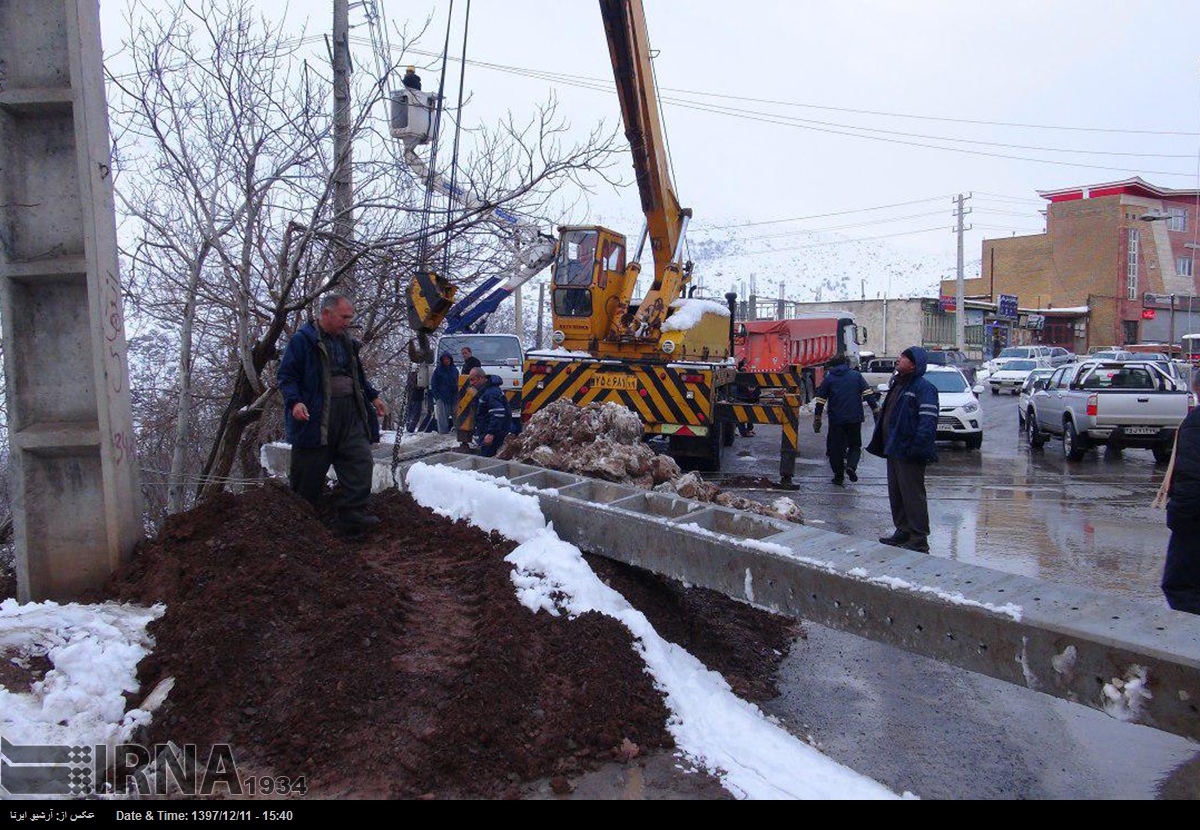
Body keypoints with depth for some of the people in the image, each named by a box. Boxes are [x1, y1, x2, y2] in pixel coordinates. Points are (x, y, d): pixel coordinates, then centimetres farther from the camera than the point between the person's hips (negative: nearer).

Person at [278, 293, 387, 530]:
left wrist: (373, 397, 20)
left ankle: (354, 513, 0)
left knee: (360, 462, -3)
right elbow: (287, 376, -7)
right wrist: (294, 402, -21)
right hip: (315, 418, -6)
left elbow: (358, 376, 28)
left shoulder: (346, 342, 18)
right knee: (309, 474, 1)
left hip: (350, 416, 7)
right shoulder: (303, 340, -5)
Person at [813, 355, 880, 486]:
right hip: (855, 418, 0)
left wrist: (817, 418, 9)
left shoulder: (829, 378, 5)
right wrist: (876, 410, 3)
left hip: (836, 419, 0)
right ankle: (851, 466, -12)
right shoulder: (856, 375, 5)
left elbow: (820, 400, 4)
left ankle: (839, 476, 10)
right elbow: (868, 394, 0)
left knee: (836, 447, 9)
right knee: (855, 445, 13)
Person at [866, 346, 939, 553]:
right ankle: (903, 532, 28)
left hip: (909, 454, -10)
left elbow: (928, 422, -22)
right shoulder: (898, 384, 17)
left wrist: (916, 447, -28)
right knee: (896, 494, 16)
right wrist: (880, 443, 21)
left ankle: (919, 540, 3)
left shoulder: (923, 388, -13)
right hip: (893, 450, 10)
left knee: (913, 495, -3)